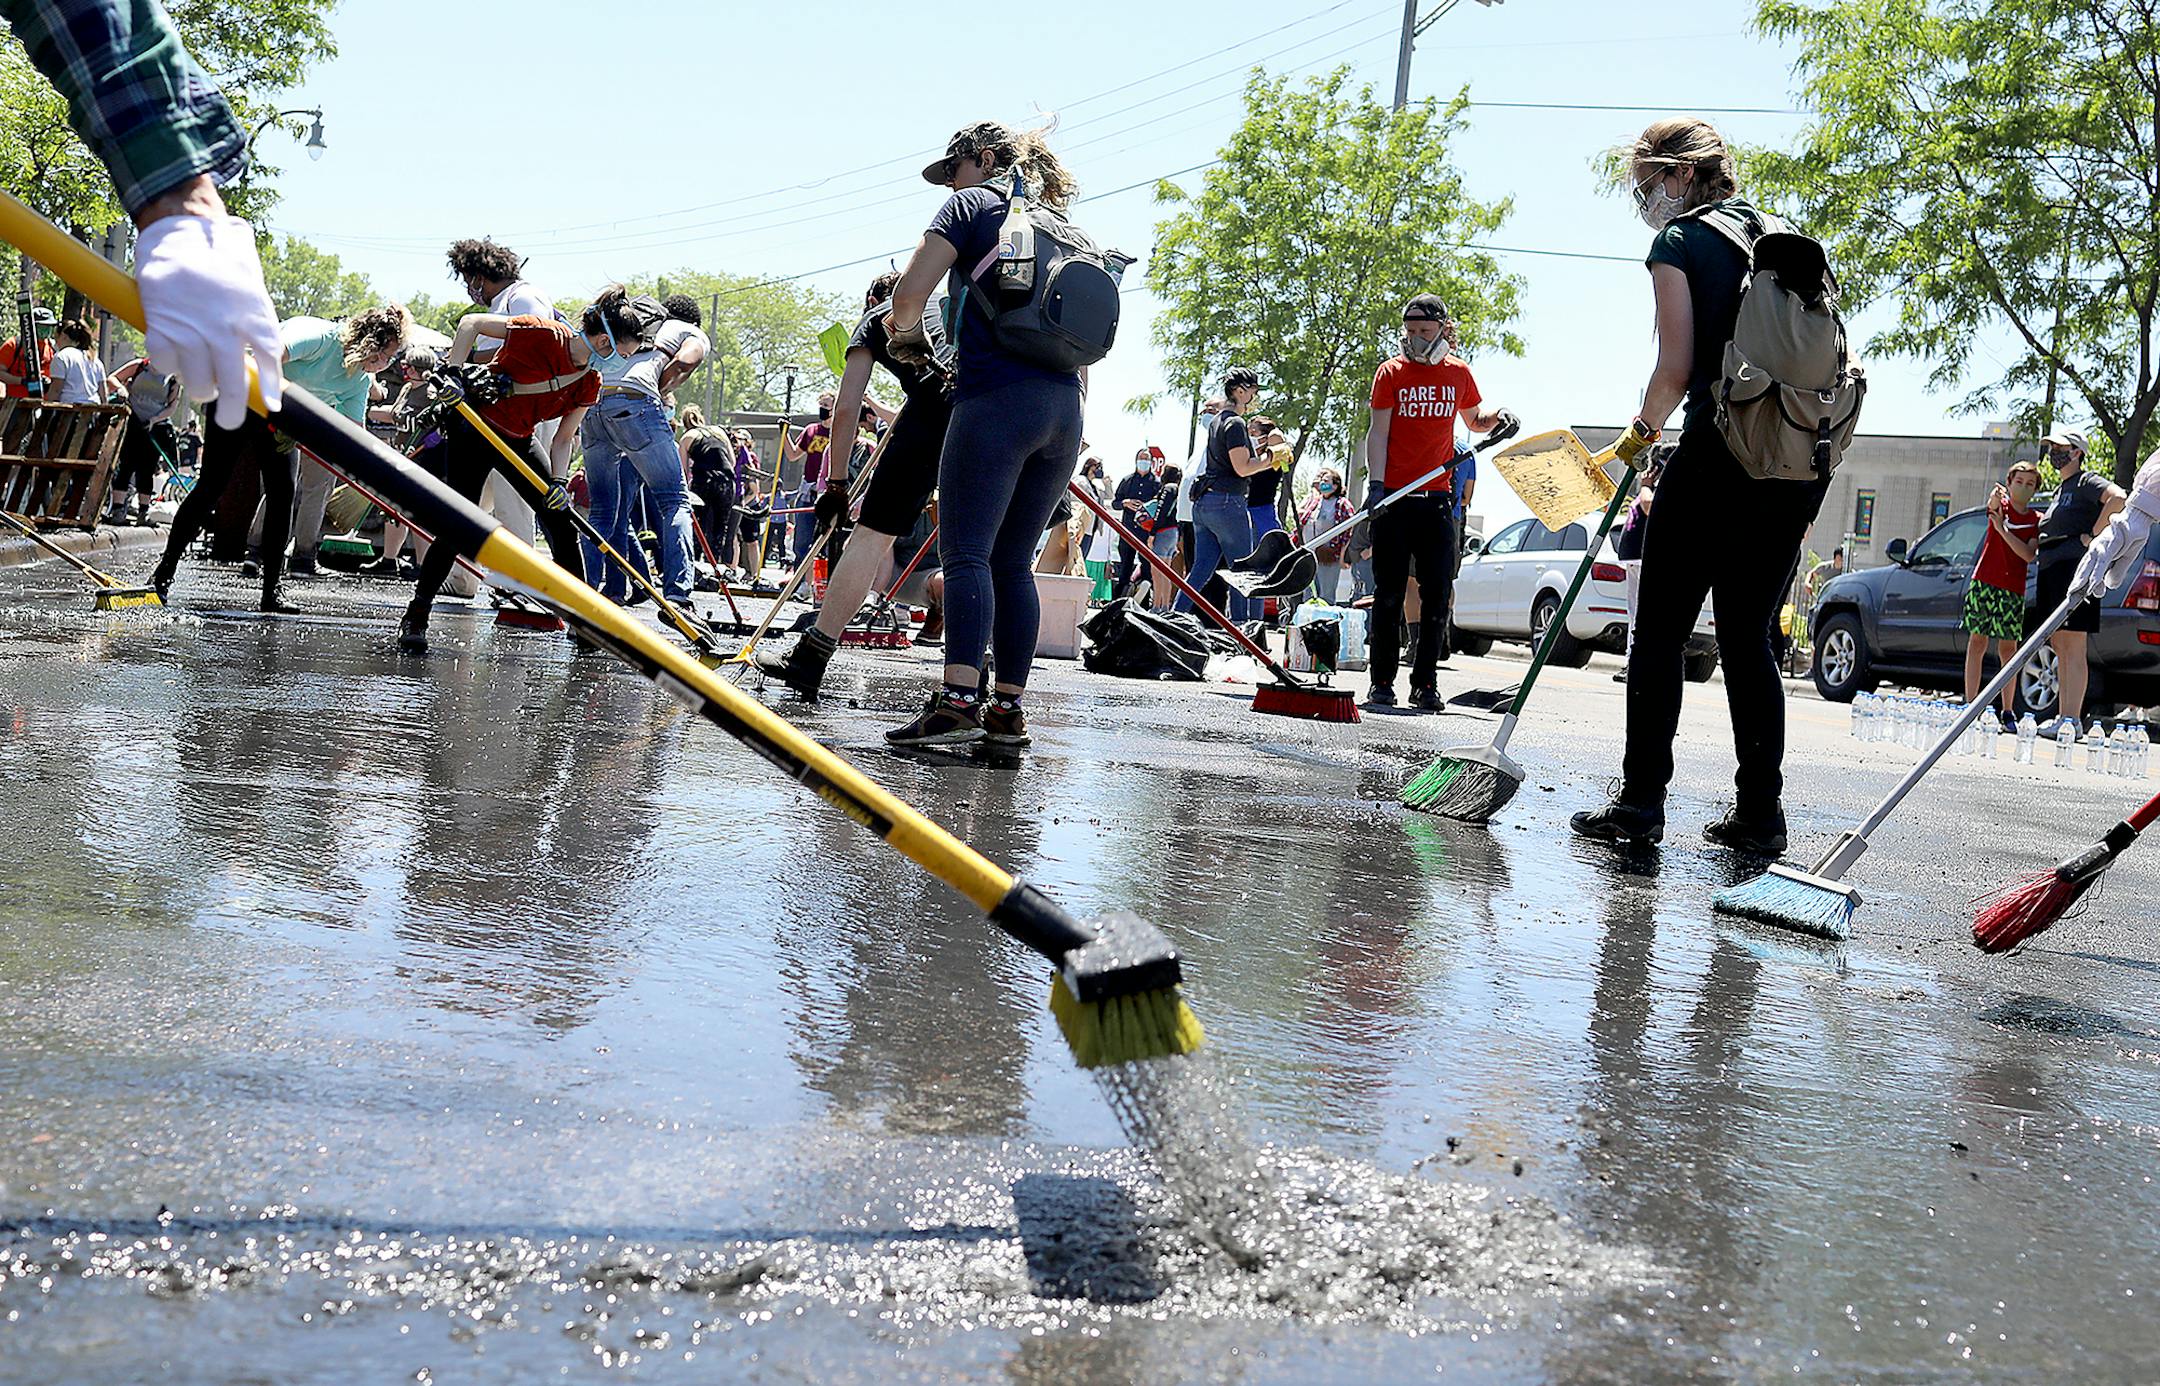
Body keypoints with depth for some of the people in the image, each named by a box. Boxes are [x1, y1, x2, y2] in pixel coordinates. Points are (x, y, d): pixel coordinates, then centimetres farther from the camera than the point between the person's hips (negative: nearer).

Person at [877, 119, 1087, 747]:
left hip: (996, 400, -7)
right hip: (1064, 409, 7)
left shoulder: (973, 204, 7)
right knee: (1013, 562, 8)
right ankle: (1009, 708, 4)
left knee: (967, 553, -12)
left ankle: (958, 699, -24)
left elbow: (908, 293, -3)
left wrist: (908, 332, 19)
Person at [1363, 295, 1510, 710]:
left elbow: (1475, 420, 24)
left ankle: (1425, 684, 7)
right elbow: (1378, 432, -1)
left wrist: (1497, 415, 1)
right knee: (1389, 594, 1)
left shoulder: (1458, 372, 9)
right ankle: (1382, 682, 7)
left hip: (1437, 498, 2)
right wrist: (1376, 485, -13)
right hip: (1394, 498, -2)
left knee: (1437, 594, 0)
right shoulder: (1392, 371, 2)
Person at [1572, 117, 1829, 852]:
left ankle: (1641, 802, 0)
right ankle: (1760, 813, 10)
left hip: (1720, 455, -6)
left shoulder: (1679, 245, 0)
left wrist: (1641, 433, 10)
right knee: (1750, 638, 12)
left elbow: (1676, 370, -9)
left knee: (1661, 633, 2)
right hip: (1802, 461, 6)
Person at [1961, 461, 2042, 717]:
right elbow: (1992, 504, -21)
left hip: (2013, 588, 1)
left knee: (2008, 647, 0)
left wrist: (2003, 529, -17)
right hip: (1984, 581, -1)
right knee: (1977, 641, -2)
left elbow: (2029, 554, -7)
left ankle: (2008, 710, 5)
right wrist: (1995, 497, -46)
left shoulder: (2036, 520, 7)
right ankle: (1970, 704, -1)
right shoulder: (2001, 505, 5)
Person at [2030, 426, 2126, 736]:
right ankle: (2063, 716, 14)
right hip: (2051, 571, 10)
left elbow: (2118, 498, -24)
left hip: (2074, 566, -10)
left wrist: (2093, 534, -20)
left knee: (2072, 648, -12)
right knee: (2060, 647, 10)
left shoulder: (2086, 482, -5)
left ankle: (2072, 718, -14)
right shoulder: (2062, 489, 23)